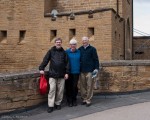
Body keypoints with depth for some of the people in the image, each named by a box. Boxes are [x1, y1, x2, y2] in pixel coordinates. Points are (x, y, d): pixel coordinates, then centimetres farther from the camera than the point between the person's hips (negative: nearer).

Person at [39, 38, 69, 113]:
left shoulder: (64, 52, 9)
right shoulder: (51, 51, 5)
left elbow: (67, 63, 8)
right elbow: (45, 60, 1)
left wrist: (67, 72, 2)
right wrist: (41, 68, -8)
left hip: (61, 75, 2)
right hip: (52, 74, -2)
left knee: (60, 90, 7)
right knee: (52, 90, -5)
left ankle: (58, 103, 22)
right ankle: (50, 105, 0)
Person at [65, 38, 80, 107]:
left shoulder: (79, 52, 5)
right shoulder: (66, 52, -1)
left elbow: (81, 61, 14)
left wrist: (80, 69, 9)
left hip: (76, 72, 1)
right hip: (68, 73, -1)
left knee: (75, 86, 4)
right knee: (68, 87, 3)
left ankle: (74, 100, 21)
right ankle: (69, 101, 16)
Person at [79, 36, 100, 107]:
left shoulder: (92, 49, 1)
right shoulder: (80, 49, 11)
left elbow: (96, 59, -1)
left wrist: (96, 68, -7)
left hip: (90, 71, -3)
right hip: (82, 71, 4)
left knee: (89, 86, -1)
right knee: (82, 86, 7)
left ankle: (88, 100, 7)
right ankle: (84, 99, 18)